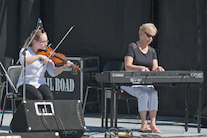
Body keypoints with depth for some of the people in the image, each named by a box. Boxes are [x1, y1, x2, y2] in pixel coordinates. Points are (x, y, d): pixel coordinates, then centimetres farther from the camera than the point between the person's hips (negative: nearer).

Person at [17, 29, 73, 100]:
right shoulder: (26, 51, -2)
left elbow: (53, 73, -1)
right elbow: (23, 61, -27)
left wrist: (64, 67, -18)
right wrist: (39, 56, -33)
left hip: (41, 84, 3)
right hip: (26, 84, -3)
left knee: (49, 97, -28)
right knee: (38, 97, -33)